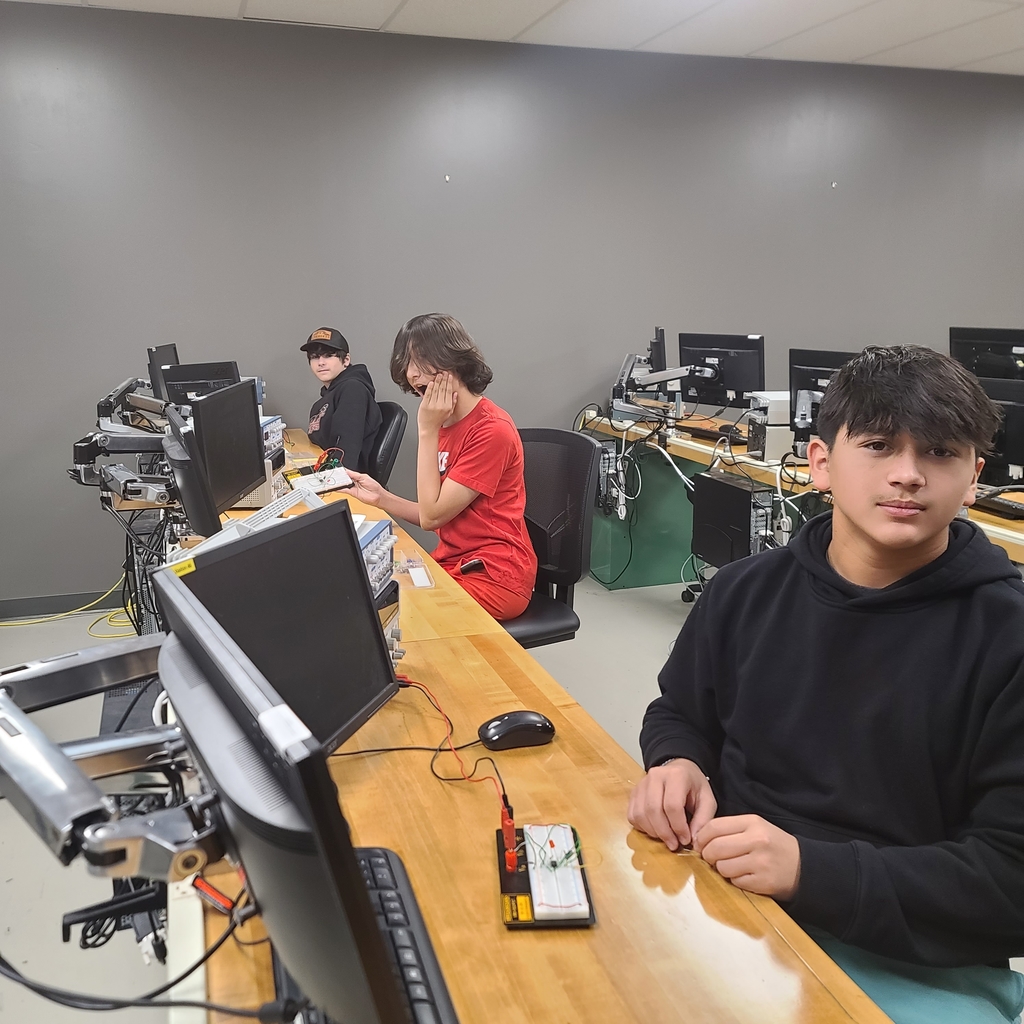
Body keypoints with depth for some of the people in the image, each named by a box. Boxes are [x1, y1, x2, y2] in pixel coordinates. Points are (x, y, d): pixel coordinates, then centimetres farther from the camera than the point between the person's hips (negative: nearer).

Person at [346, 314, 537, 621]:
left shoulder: (492, 430, -19)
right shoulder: (446, 424, 8)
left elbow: (432, 516, -18)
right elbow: (438, 516, 11)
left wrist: (427, 430, -16)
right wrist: (381, 498, -1)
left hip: (495, 576, -8)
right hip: (453, 565, 8)